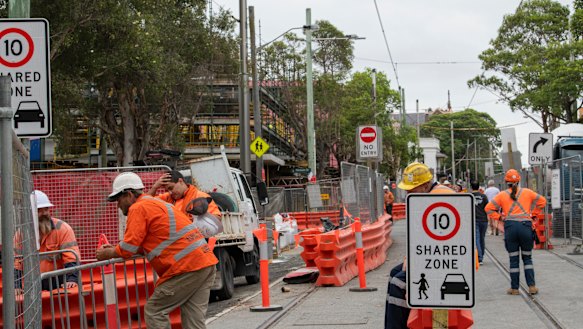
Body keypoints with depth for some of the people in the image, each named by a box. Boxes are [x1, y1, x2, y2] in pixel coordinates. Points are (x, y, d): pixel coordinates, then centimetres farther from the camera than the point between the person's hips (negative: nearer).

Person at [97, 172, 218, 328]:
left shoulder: (138, 208, -4)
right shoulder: (156, 203, 26)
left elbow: (129, 248, -6)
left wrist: (108, 254, 12)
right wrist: (115, 249, 26)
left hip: (187, 267, -9)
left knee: (154, 312, 1)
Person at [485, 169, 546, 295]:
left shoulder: (502, 195, 5)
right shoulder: (527, 192, 8)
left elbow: (488, 208, 2)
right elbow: (542, 201, 13)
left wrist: (500, 217, 5)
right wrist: (532, 213, 15)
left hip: (510, 227, 0)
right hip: (526, 226, 1)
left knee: (513, 259, 6)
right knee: (527, 258, 12)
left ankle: (514, 288, 8)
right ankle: (531, 286, 2)